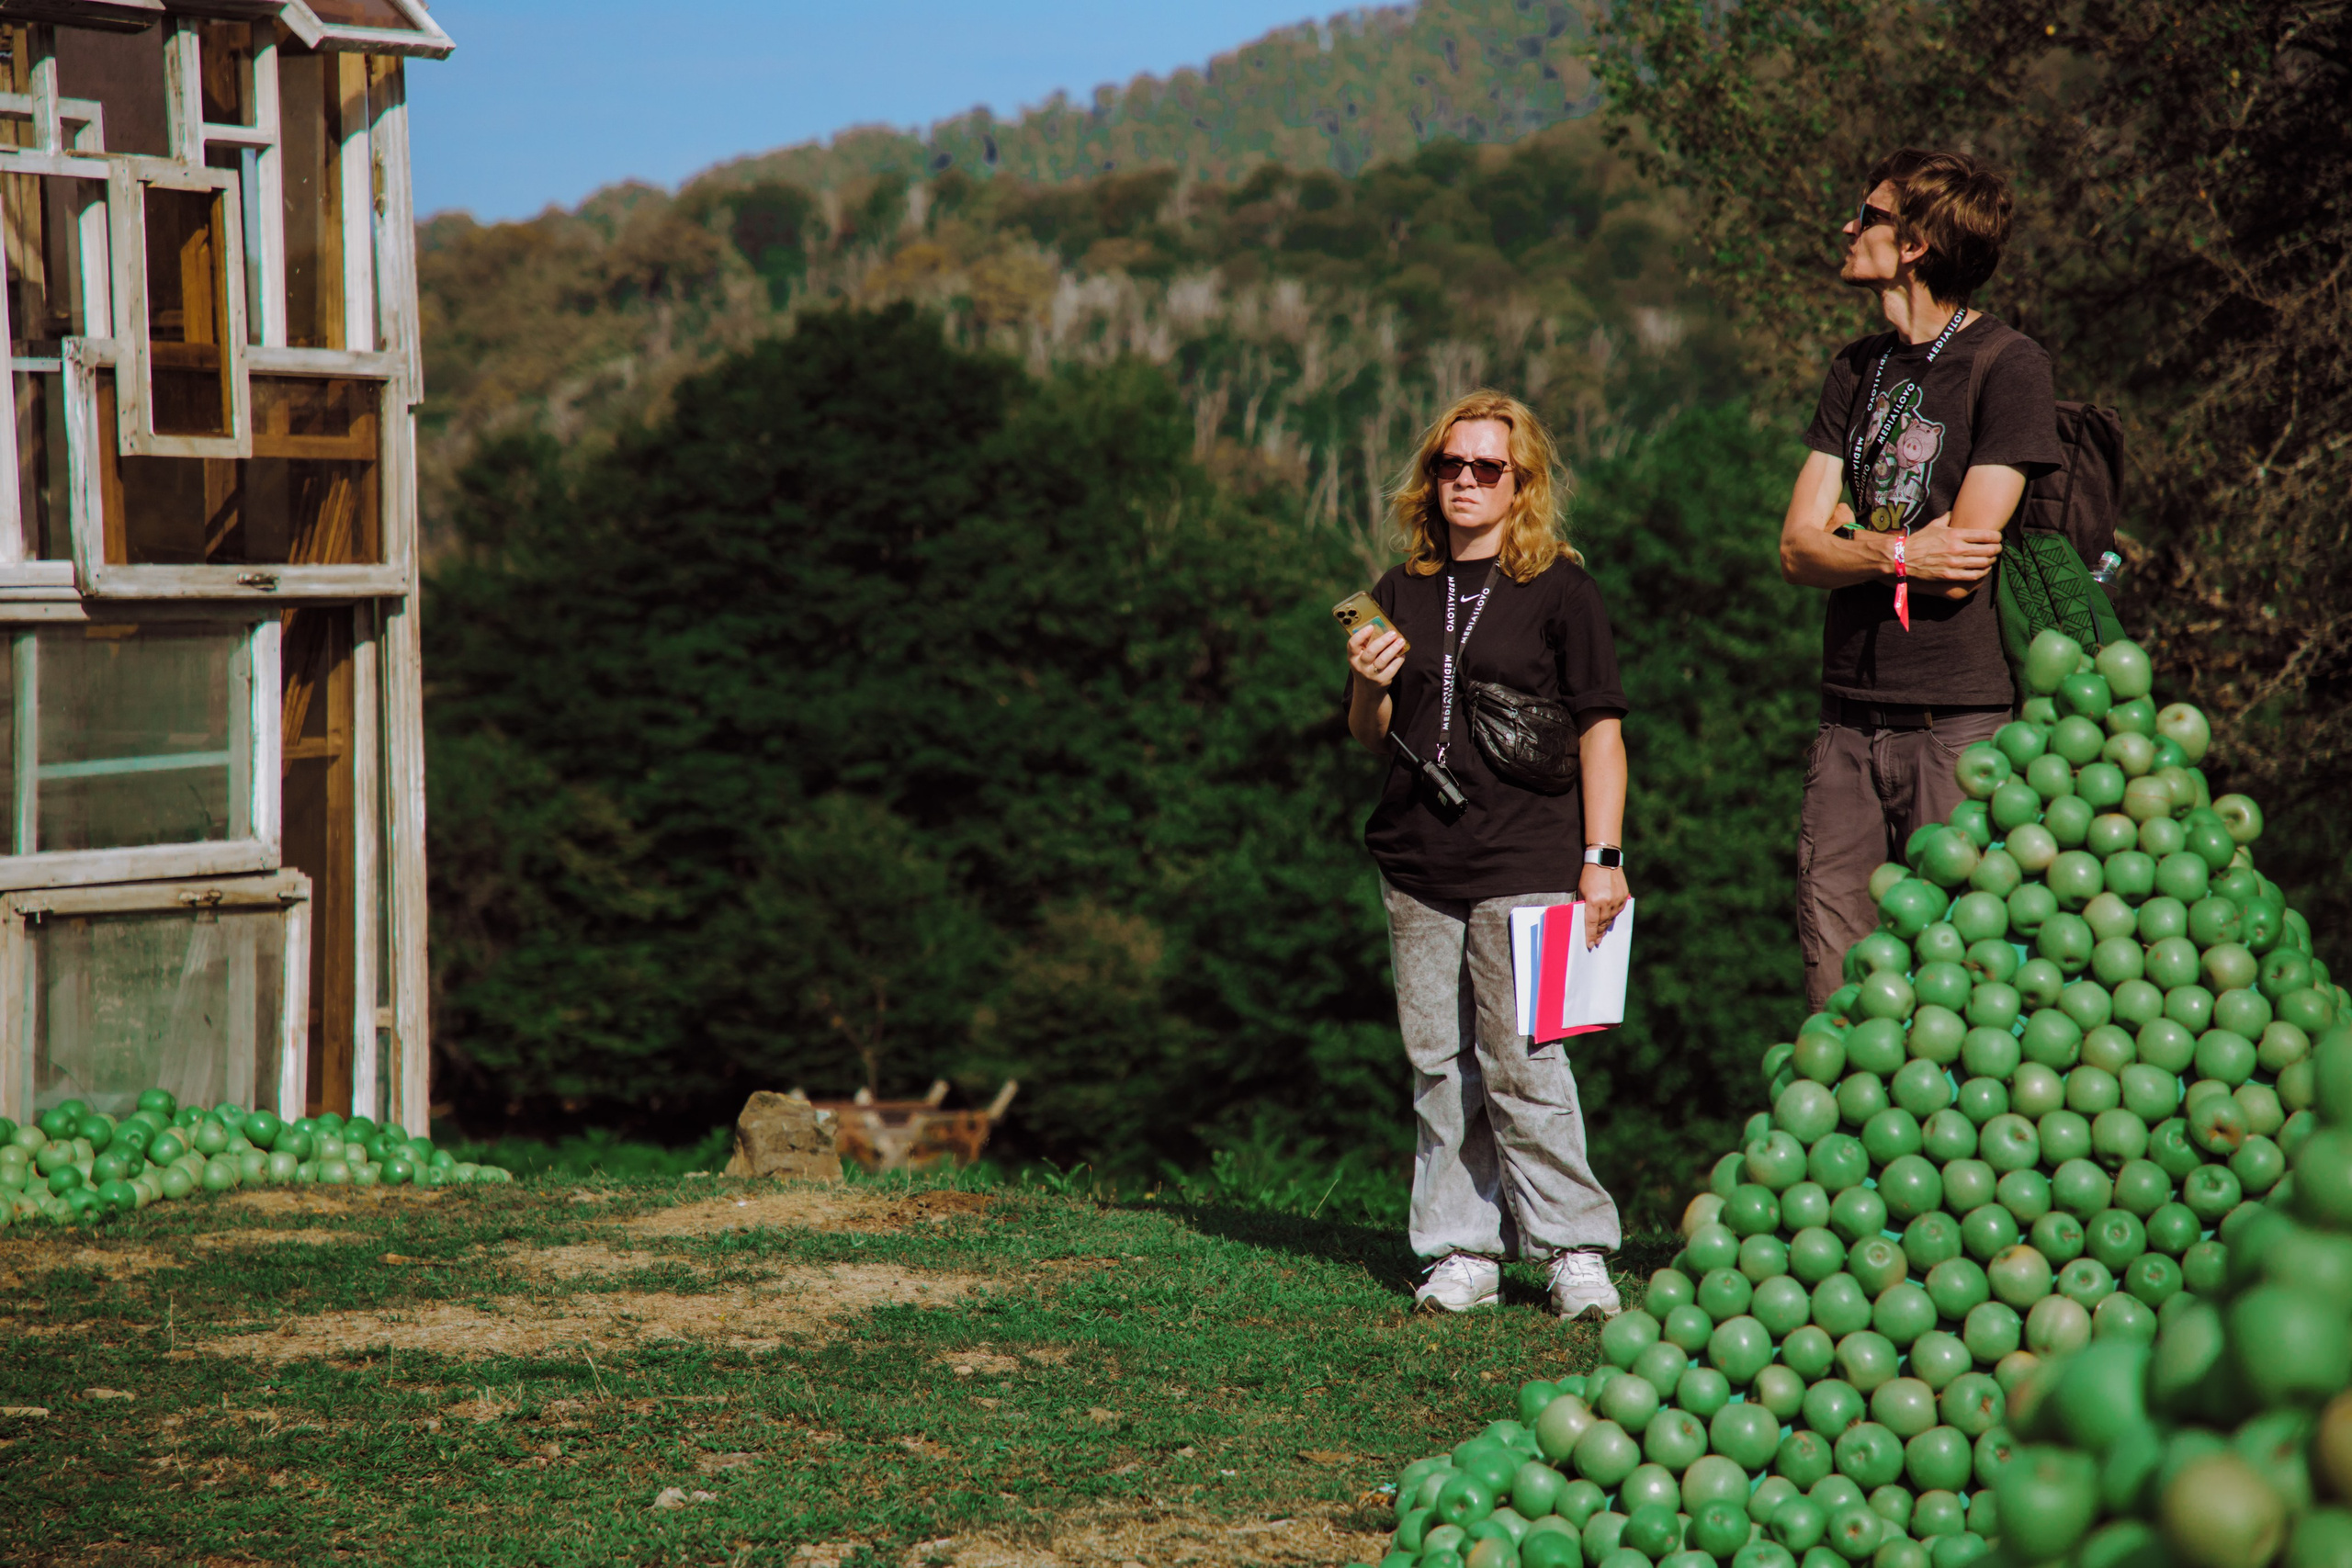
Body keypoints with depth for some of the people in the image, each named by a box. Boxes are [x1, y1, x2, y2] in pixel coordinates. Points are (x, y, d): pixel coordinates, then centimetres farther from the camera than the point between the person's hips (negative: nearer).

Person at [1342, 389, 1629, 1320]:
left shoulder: (1559, 588, 0)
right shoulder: (1403, 594, 13)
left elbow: (1600, 727, -1)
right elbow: (1372, 740, 19)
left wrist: (1602, 857, -7)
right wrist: (1369, 688, -4)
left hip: (1524, 860, -5)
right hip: (1417, 866, 5)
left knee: (1520, 1063, -9)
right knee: (1439, 1066, 5)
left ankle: (1576, 1250, 0)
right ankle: (1463, 1253, 11)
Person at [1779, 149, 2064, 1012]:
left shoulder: (2008, 365, -6)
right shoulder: (1858, 369, 15)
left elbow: (1958, 570, -13)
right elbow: (1798, 551, 8)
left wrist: (1851, 532, 1)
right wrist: (1901, 553, -10)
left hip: (1959, 718, -6)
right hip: (1850, 719, 6)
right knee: (1834, 996, 4)